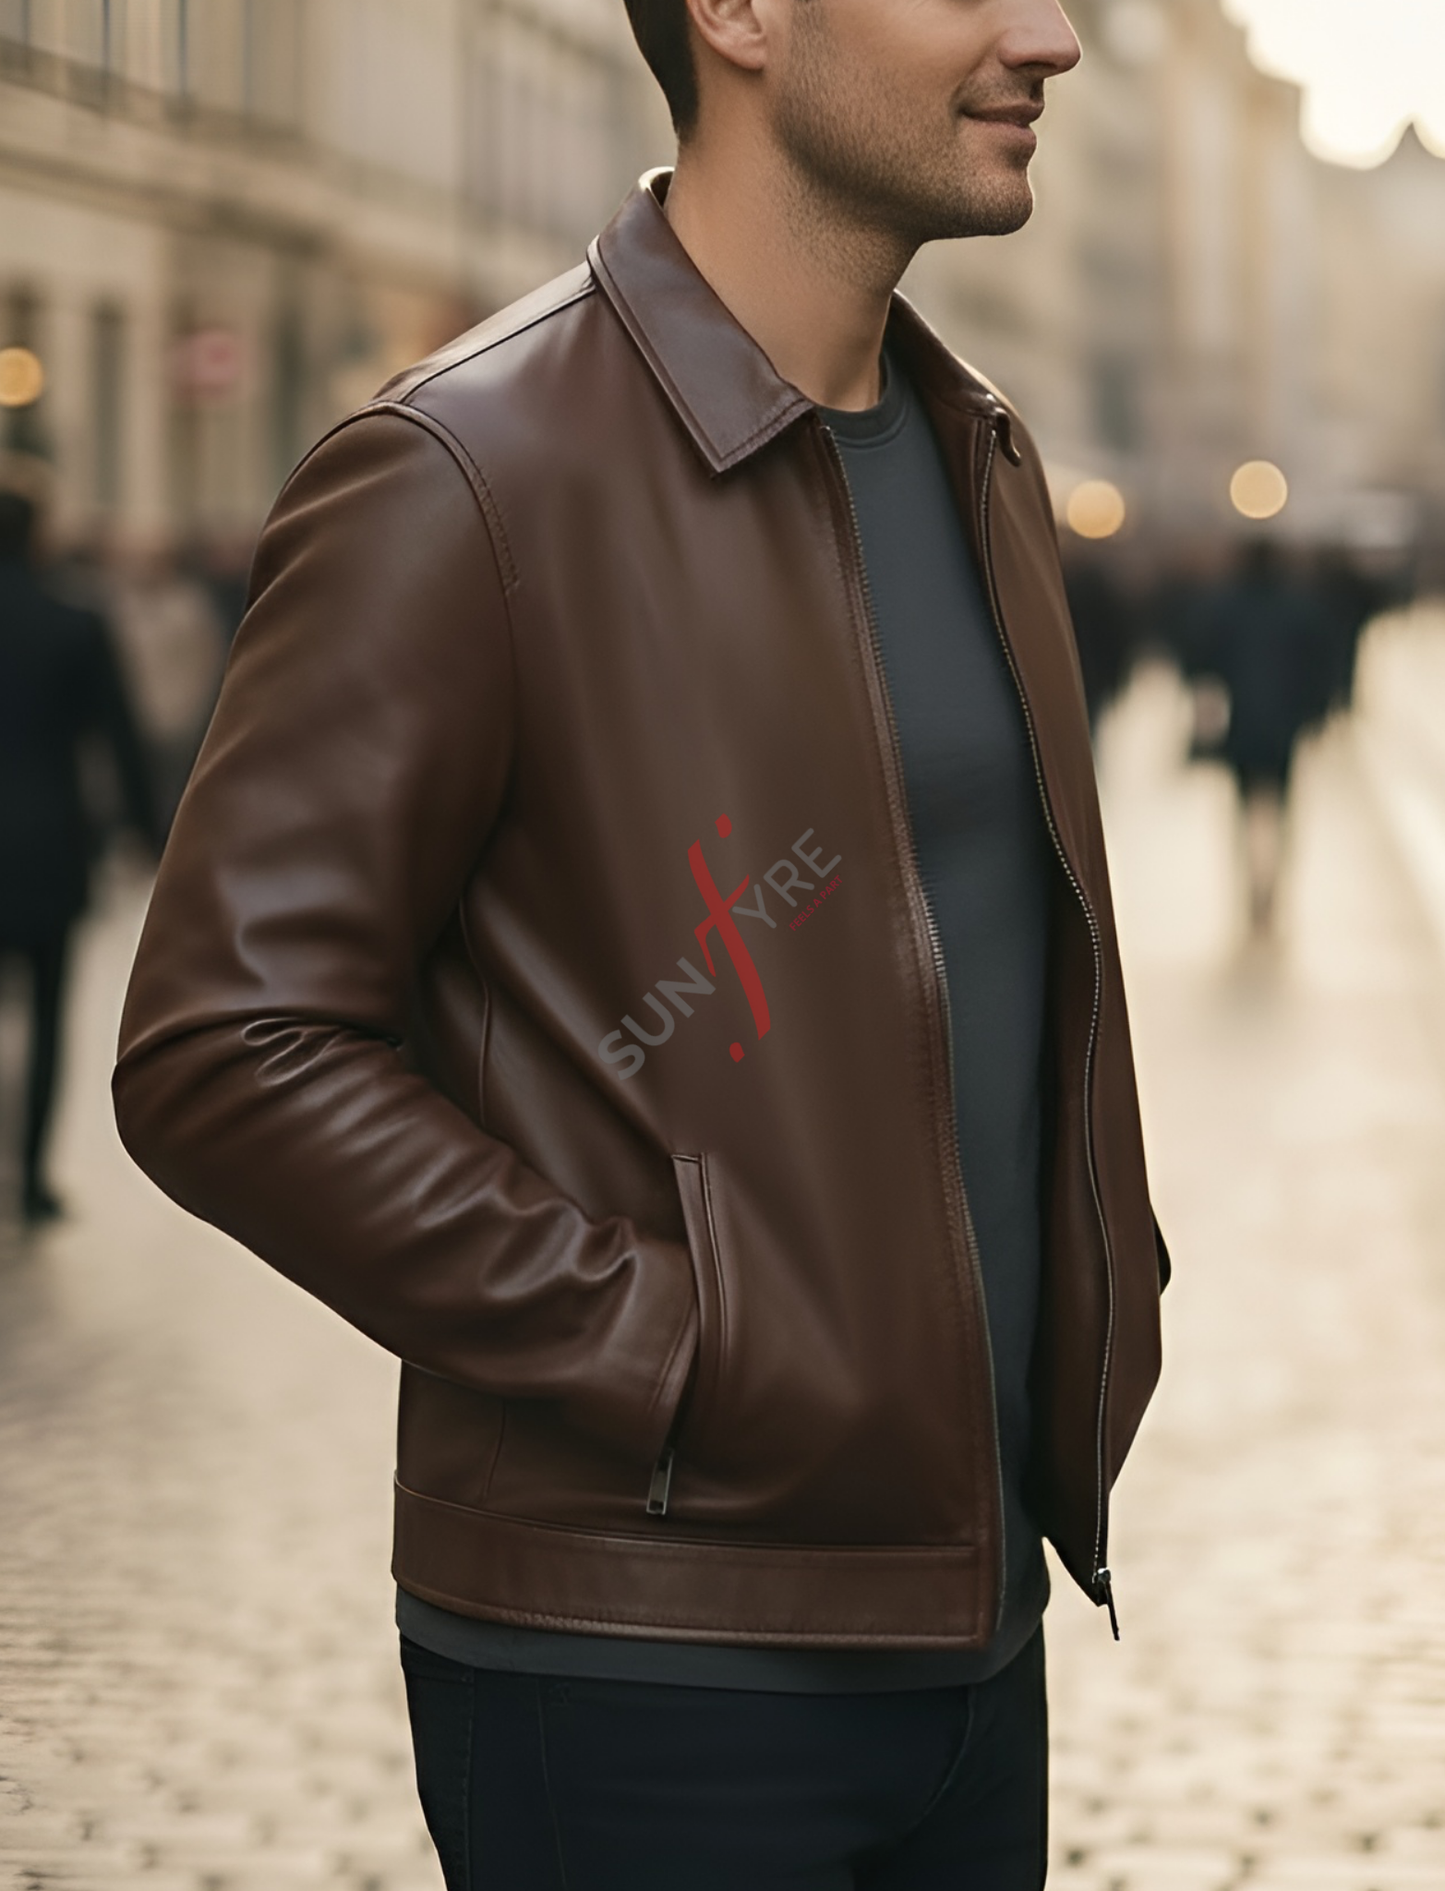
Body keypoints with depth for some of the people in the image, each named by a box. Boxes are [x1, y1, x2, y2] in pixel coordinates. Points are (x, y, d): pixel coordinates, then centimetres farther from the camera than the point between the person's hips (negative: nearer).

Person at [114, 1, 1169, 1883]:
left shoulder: (983, 459, 11)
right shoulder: (462, 476, -13)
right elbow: (225, 1055, -16)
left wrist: (1107, 1279, 9)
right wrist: (682, 1368, -17)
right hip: (650, 1673, -7)